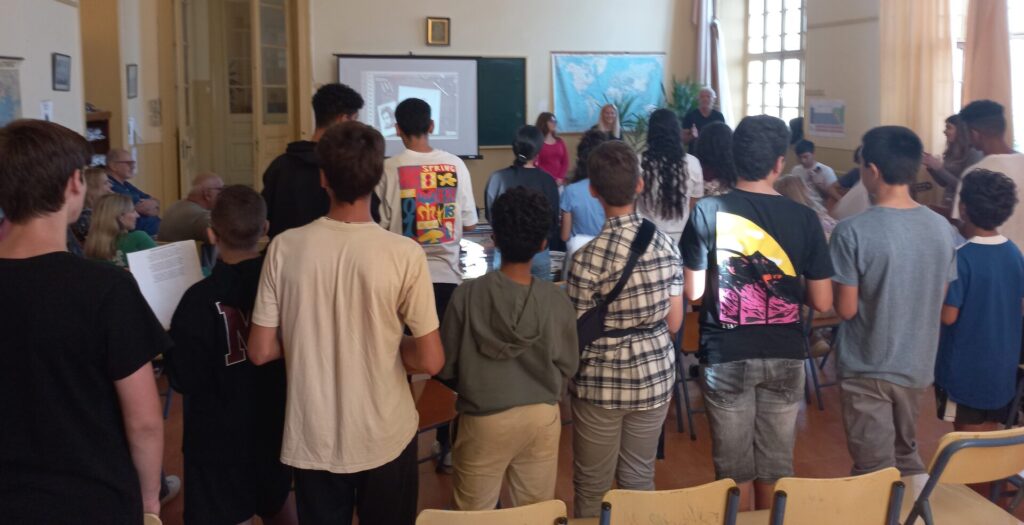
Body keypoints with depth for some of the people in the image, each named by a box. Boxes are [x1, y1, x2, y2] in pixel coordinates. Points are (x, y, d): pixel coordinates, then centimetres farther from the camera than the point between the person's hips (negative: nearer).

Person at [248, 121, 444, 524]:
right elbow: (430, 361, -14)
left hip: (312, 439, 2)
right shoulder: (404, 254, -17)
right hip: (385, 438, -1)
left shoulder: (285, 247, -12)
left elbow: (261, 352, -6)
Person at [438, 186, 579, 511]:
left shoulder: (467, 295, -15)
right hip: (543, 418, 2)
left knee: (475, 514, 16)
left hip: (485, 420, -1)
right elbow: (568, 366, 0)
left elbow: (445, 367, -7)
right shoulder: (556, 300, -12)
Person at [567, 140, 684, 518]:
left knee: (593, 488, 12)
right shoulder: (667, 244, -6)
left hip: (601, 383, -4)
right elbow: (674, 323, 2)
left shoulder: (588, 257, -20)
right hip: (655, 376, 5)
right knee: (639, 479, 19)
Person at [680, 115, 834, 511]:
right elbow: (822, 302, -3)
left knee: (734, 466, 11)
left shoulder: (708, 211, -10)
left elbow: (694, 291, -9)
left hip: (727, 356, -1)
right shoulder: (804, 218, -6)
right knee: (776, 464, 15)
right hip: (784, 356, 2)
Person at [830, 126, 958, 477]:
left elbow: (846, 310, -15)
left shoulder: (853, 232, -21)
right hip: (918, 365, 5)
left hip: (867, 369, -5)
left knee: (875, 470, 6)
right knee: (906, 454, 24)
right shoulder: (943, 228, -4)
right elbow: (940, 299, 7)